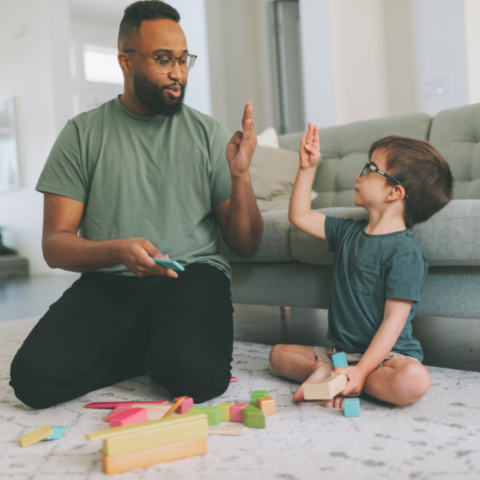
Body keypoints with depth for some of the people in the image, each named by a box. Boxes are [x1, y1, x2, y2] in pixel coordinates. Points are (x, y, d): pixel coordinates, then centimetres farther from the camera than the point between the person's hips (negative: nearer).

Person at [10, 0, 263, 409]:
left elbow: (246, 246, 6)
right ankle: (153, 349, 3)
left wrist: (240, 176, -12)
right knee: (34, 377, -21)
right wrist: (117, 250, -20)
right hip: (107, 282, 1)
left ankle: (170, 346, 5)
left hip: (192, 276, -1)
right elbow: (55, 245, 0)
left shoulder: (209, 133, 7)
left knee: (197, 375, -30)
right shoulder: (82, 134, 6)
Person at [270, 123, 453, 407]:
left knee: (414, 381, -37)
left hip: (386, 354, -7)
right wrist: (308, 167, 7)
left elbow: (394, 320, -22)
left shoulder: (405, 251, -18)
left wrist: (360, 371, -28)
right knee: (279, 353, 8)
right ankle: (324, 370, -15)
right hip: (341, 351, 7)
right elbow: (300, 216, 13)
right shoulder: (349, 232, 6)